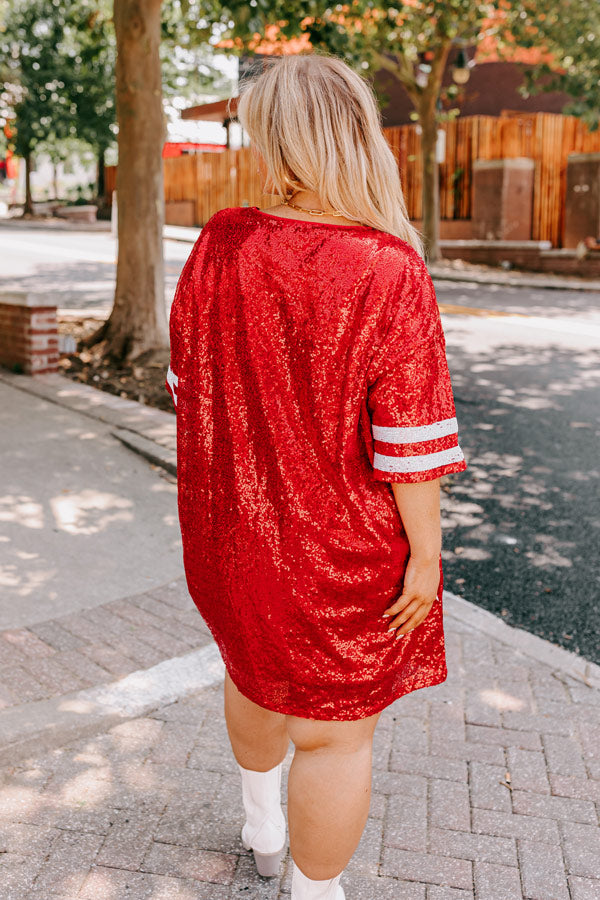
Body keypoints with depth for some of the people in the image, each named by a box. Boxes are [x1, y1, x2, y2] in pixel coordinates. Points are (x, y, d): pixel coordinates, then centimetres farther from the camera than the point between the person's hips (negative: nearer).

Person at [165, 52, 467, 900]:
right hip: (340, 544, -5)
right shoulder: (388, 272, -23)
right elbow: (409, 439, -21)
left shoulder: (218, 246, -9)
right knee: (336, 730, 13)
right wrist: (424, 553, -9)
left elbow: (188, 381, 2)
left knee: (257, 670, 30)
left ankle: (262, 827, 55)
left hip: (233, 524, 6)